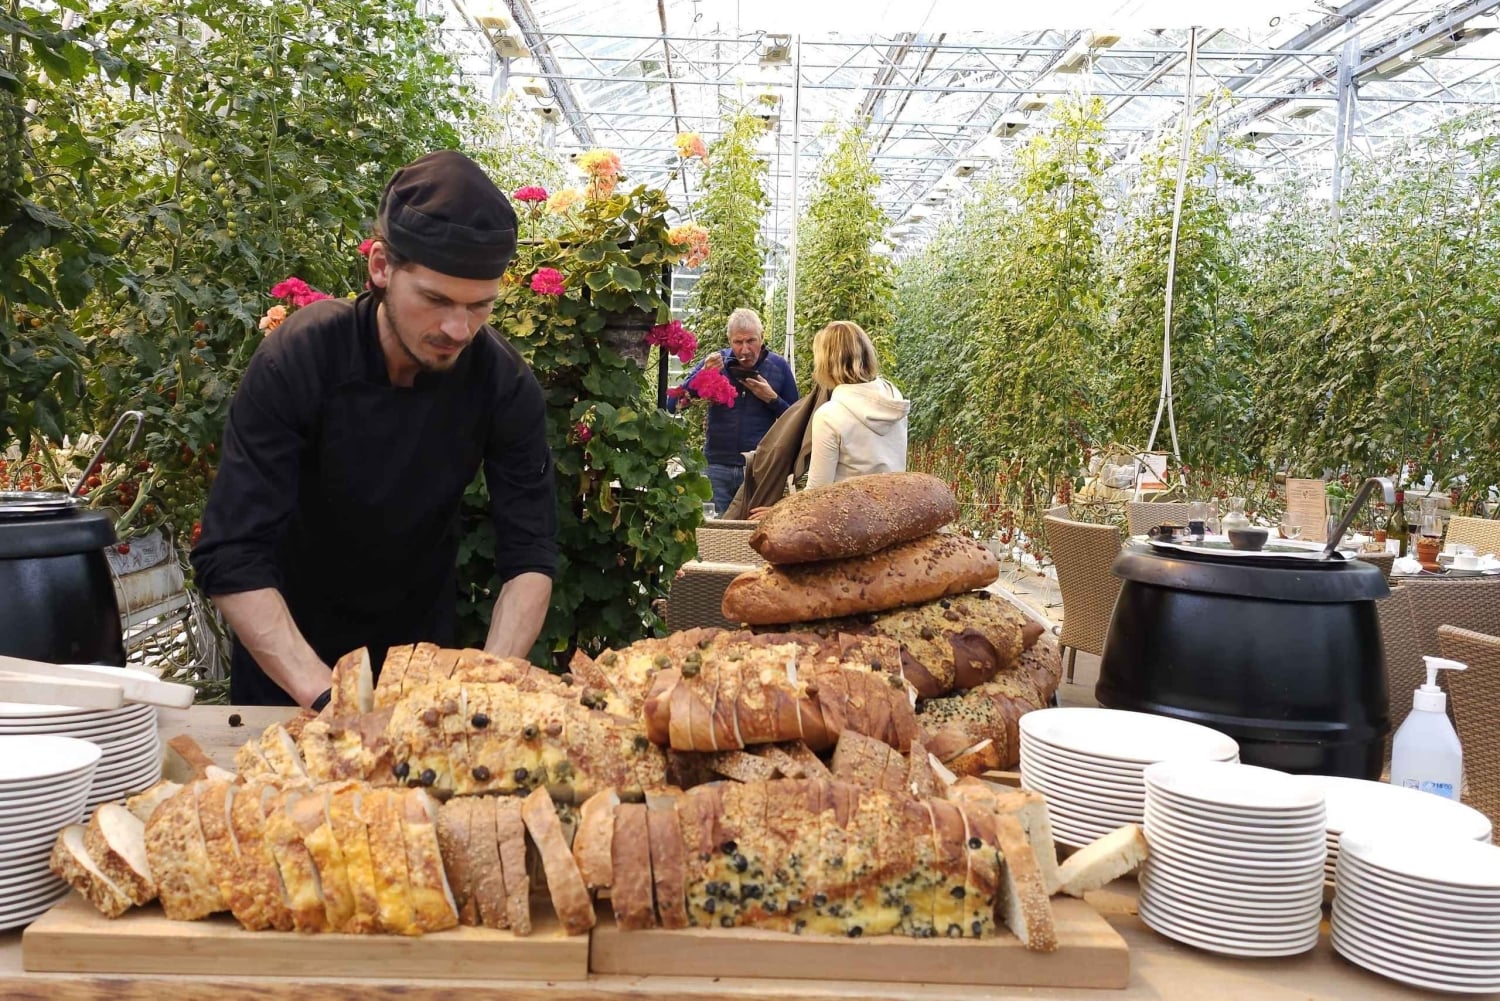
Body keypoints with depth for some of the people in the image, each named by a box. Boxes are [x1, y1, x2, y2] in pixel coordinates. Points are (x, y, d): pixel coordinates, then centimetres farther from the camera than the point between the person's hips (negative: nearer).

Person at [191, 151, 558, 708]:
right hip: (291, 651, -2)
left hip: (423, 640, 2)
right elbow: (231, 559, -31)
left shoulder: (507, 385, -22)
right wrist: (324, 694, -42)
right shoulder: (295, 360, -27)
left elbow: (529, 557, -20)